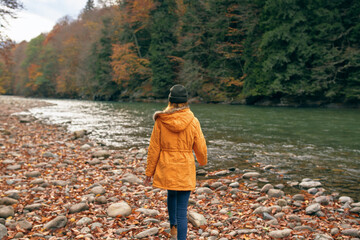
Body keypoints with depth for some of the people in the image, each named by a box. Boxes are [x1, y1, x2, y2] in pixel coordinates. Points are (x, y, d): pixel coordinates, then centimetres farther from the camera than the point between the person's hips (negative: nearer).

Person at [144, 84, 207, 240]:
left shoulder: (161, 121, -8)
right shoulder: (193, 122, -10)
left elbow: (154, 148, -4)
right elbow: (200, 148, -1)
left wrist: (149, 171, 6)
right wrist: (203, 161, 21)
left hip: (165, 168, 2)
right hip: (185, 168, -2)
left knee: (171, 194, 31)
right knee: (182, 209, 2)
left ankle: (173, 227, 41)